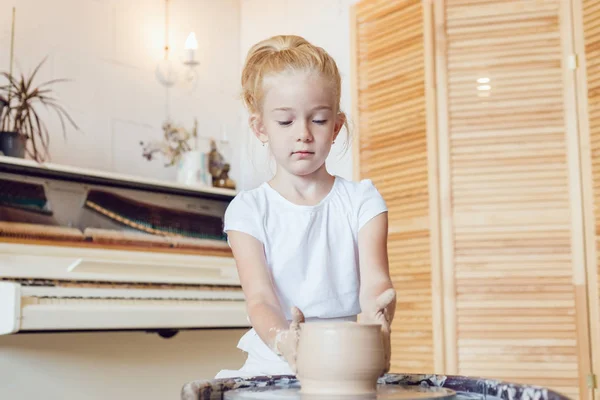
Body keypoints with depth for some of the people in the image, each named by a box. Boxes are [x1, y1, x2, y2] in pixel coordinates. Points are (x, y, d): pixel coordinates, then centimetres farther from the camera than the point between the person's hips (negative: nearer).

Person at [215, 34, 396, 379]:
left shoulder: (362, 200, 6)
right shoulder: (249, 210, 3)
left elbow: (375, 280, -9)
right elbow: (260, 298, -10)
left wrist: (376, 318, -34)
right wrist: (282, 340, -33)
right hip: (273, 367, 0)